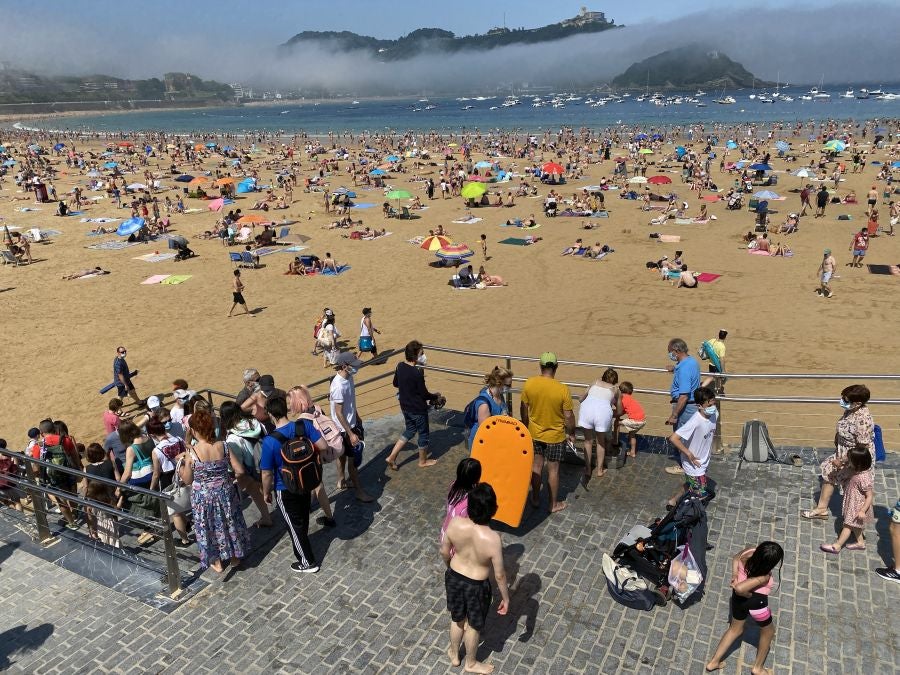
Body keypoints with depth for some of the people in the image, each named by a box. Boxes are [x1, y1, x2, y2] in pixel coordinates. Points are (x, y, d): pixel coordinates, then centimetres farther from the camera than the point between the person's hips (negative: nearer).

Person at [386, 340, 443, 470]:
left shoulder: (400, 366, -6)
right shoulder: (417, 373, -28)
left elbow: (395, 383, 10)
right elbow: (424, 394, -20)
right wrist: (436, 396, -2)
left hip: (405, 406, 7)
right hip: (418, 409, -7)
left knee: (410, 430, 25)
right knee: (423, 433, 15)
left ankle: (392, 457, 22)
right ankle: (423, 461, 34)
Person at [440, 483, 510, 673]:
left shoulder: (455, 523, -24)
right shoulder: (492, 539, -34)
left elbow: (444, 551, -6)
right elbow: (499, 575, -21)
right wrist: (506, 598, -3)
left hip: (454, 577, 3)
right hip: (476, 586, -3)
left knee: (457, 619, 31)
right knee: (473, 626, 25)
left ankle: (454, 654, 56)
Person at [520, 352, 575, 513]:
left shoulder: (529, 384, -15)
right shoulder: (562, 389, -23)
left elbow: (523, 409, -3)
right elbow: (568, 416, -15)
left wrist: (526, 426, 14)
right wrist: (572, 433, 3)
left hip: (534, 433, 3)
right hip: (555, 436, -3)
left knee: (536, 465, 20)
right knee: (553, 470, 13)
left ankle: (535, 499, 34)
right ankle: (554, 504, 28)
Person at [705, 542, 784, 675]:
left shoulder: (750, 551, -18)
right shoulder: (764, 577, -35)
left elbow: (735, 558, 2)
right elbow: (739, 588, -41)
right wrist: (750, 595, -19)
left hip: (738, 598, 7)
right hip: (755, 601, -7)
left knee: (735, 629, 28)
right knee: (768, 631, 26)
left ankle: (714, 662, 34)